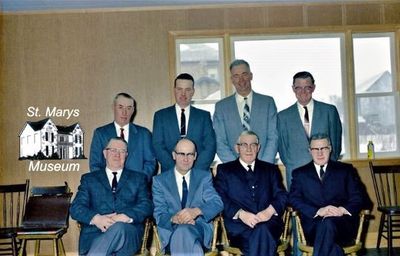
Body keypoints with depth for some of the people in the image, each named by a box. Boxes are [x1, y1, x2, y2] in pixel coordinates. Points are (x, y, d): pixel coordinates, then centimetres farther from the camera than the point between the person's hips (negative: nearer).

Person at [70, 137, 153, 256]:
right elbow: (76, 208, 9)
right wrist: (96, 218, -13)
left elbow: (146, 206, 8)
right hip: (94, 234, -1)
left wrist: (125, 217, -12)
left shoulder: (138, 178, 22)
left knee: (118, 228, -37)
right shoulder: (89, 179, 22)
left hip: (128, 233, 1)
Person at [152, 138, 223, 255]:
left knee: (183, 231, -35)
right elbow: (159, 215, 3)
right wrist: (174, 219, -21)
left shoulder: (204, 176, 14)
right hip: (170, 230, 0)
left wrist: (196, 211, -20)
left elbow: (217, 203, 1)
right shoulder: (159, 180, 11)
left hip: (198, 228, 0)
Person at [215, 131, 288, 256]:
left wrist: (270, 210, -10)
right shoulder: (224, 170, 16)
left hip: (269, 221, 2)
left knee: (262, 231, -33)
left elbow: (282, 195, 12)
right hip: (238, 223, -2)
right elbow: (220, 198, 3)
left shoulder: (270, 169, 23)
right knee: (260, 234, -33)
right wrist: (241, 214, -14)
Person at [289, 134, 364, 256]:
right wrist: (318, 211, -14)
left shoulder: (346, 169, 18)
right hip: (313, 226, 0)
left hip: (343, 224, 0)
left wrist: (342, 210, -12)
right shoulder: (300, 173, 17)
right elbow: (294, 200, 3)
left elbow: (357, 198, 10)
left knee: (328, 223, -35)